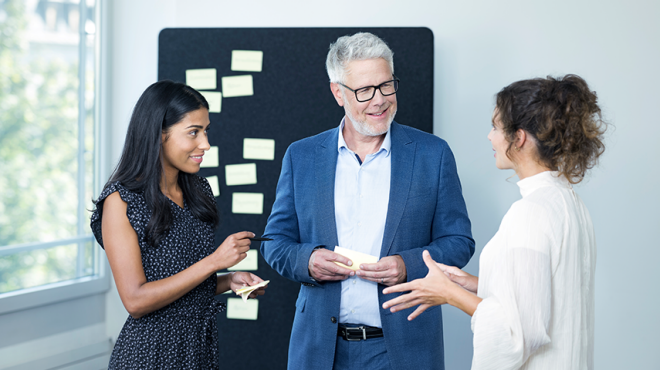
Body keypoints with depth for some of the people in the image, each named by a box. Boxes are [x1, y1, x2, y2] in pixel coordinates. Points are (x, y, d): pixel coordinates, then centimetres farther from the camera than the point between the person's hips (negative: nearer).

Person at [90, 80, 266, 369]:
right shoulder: (121, 201, -14)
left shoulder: (198, 191, 6)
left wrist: (228, 281, -2)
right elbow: (136, 300, -19)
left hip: (201, 346, 6)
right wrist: (214, 262, -20)